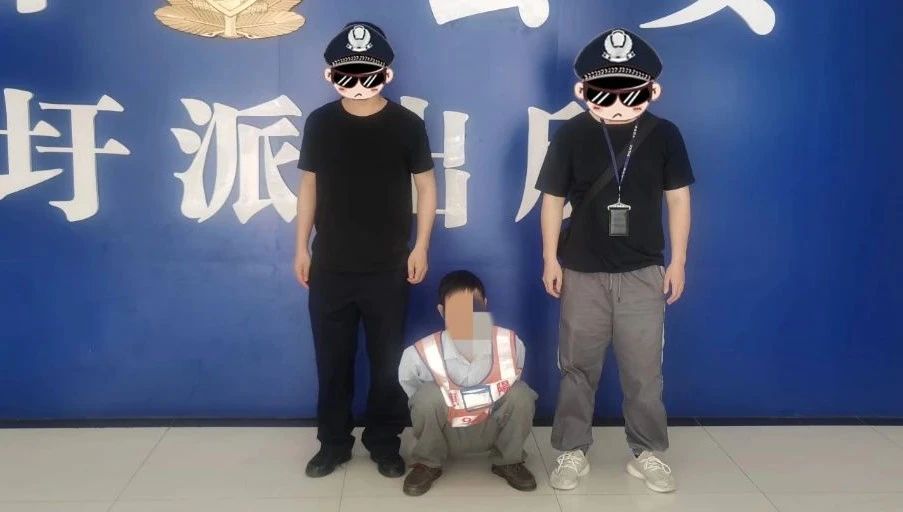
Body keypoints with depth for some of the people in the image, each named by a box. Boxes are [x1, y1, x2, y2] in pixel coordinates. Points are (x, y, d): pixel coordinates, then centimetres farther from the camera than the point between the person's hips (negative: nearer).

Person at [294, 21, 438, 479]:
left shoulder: (407, 125, -4)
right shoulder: (319, 122, 1)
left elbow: (426, 186, 2)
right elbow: (309, 185, 8)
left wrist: (421, 247, -4)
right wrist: (302, 247, 6)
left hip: (388, 268, -1)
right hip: (330, 266, 2)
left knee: (387, 359, 8)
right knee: (332, 358, 10)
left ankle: (384, 442, 25)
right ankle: (333, 442, 26)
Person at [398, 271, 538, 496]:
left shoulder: (510, 345, -23)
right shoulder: (420, 354, -28)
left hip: (492, 430, 2)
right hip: (446, 432, -1)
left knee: (521, 394, -24)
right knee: (428, 395, -30)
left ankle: (508, 461, 4)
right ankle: (428, 463, 0)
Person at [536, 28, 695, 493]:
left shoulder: (663, 134, -2)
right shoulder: (571, 135, -5)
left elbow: (678, 198, 4)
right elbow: (553, 199, 1)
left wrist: (678, 261, 3)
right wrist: (550, 259, 0)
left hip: (643, 272, 1)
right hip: (583, 271, 0)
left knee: (644, 370, 7)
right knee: (578, 366, 9)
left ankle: (648, 453, 24)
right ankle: (572, 452, 23)